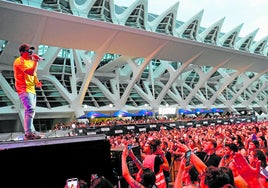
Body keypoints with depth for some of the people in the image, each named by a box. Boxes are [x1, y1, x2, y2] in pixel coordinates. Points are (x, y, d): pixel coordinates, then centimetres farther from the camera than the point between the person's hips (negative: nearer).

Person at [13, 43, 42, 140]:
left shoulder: (30, 61, 20)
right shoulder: (19, 61, -9)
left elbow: (34, 75, 24)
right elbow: (32, 72, -22)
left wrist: (37, 82, 5)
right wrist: (36, 61, -15)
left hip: (31, 89, 10)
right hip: (24, 90, -10)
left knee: (30, 111, 11)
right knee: (30, 110, -21)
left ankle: (31, 132, 18)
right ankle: (29, 133, -23)